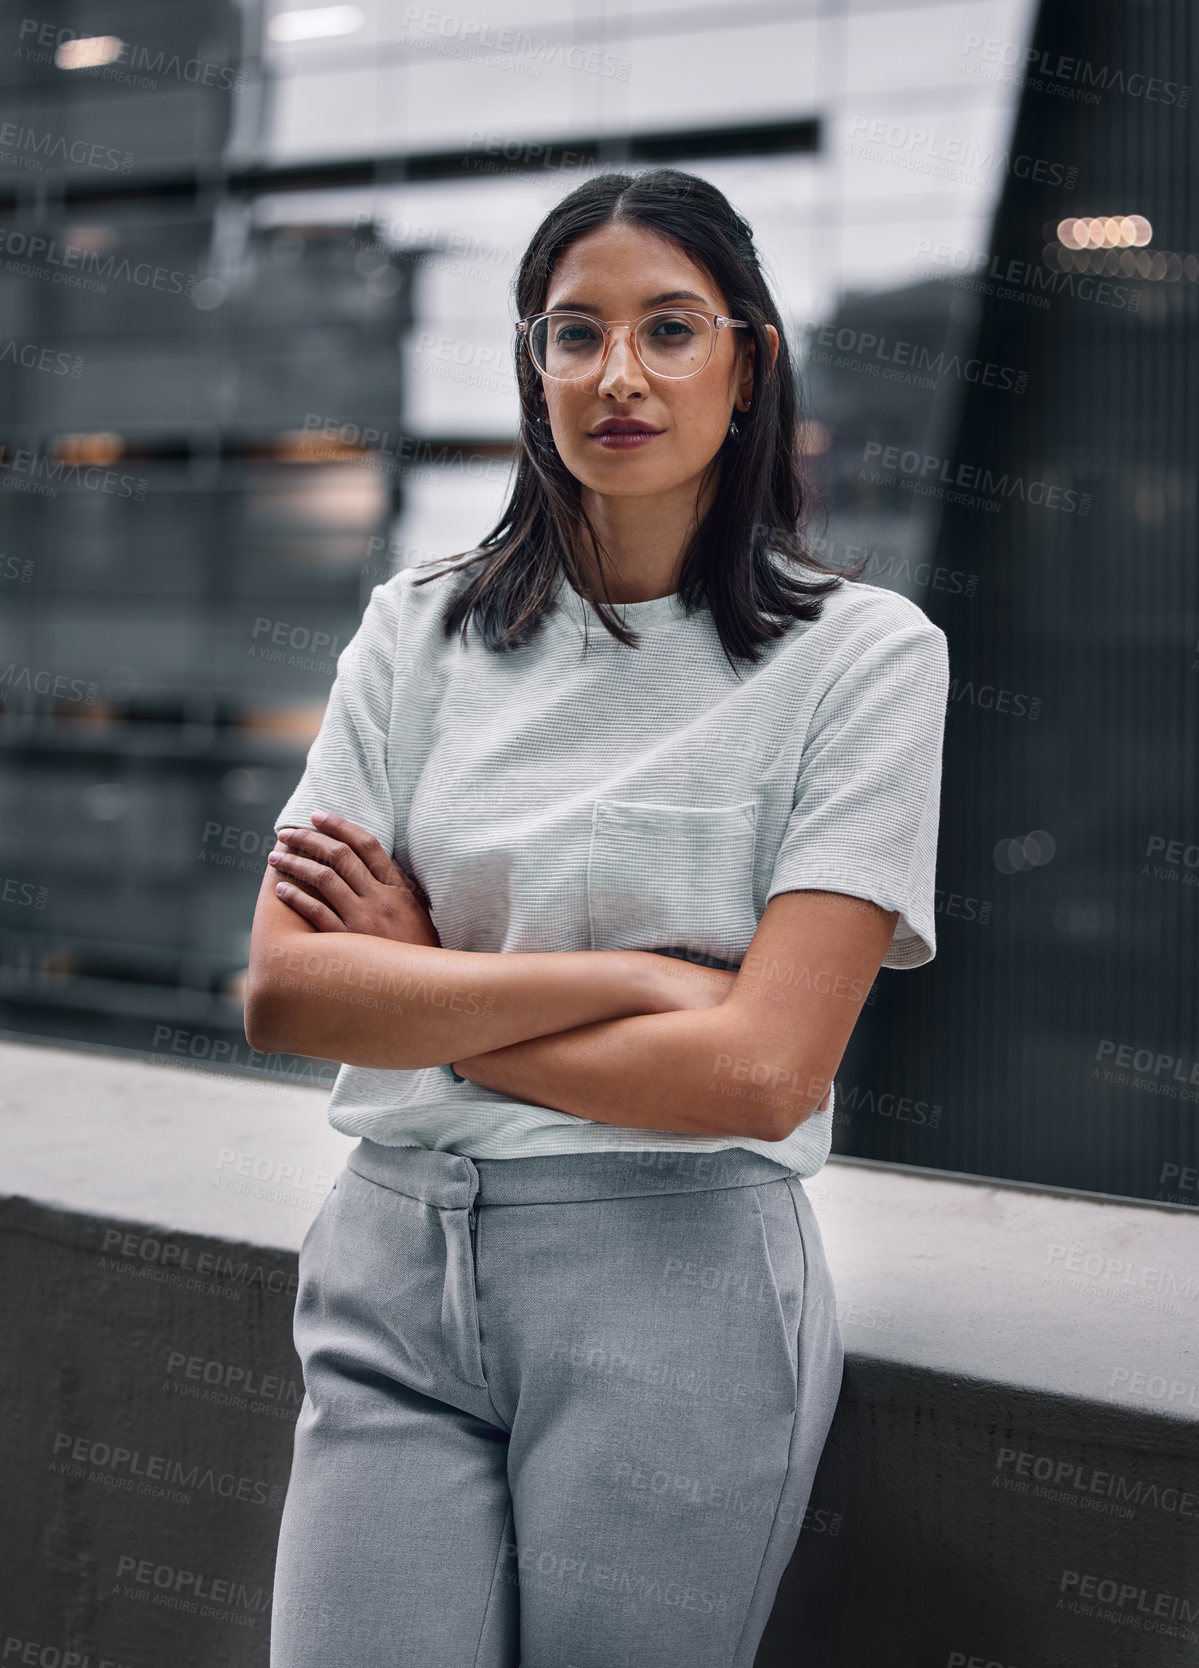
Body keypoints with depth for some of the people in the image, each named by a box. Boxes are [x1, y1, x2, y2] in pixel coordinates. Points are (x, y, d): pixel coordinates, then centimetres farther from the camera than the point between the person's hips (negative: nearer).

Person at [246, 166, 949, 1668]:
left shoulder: (861, 652, -5)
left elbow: (759, 1071, -13)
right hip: (392, 1274, 3)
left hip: (674, 1285, -2)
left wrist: (422, 988, -6)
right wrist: (630, 976, -13)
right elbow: (282, 991, -4)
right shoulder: (420, 629, 5)